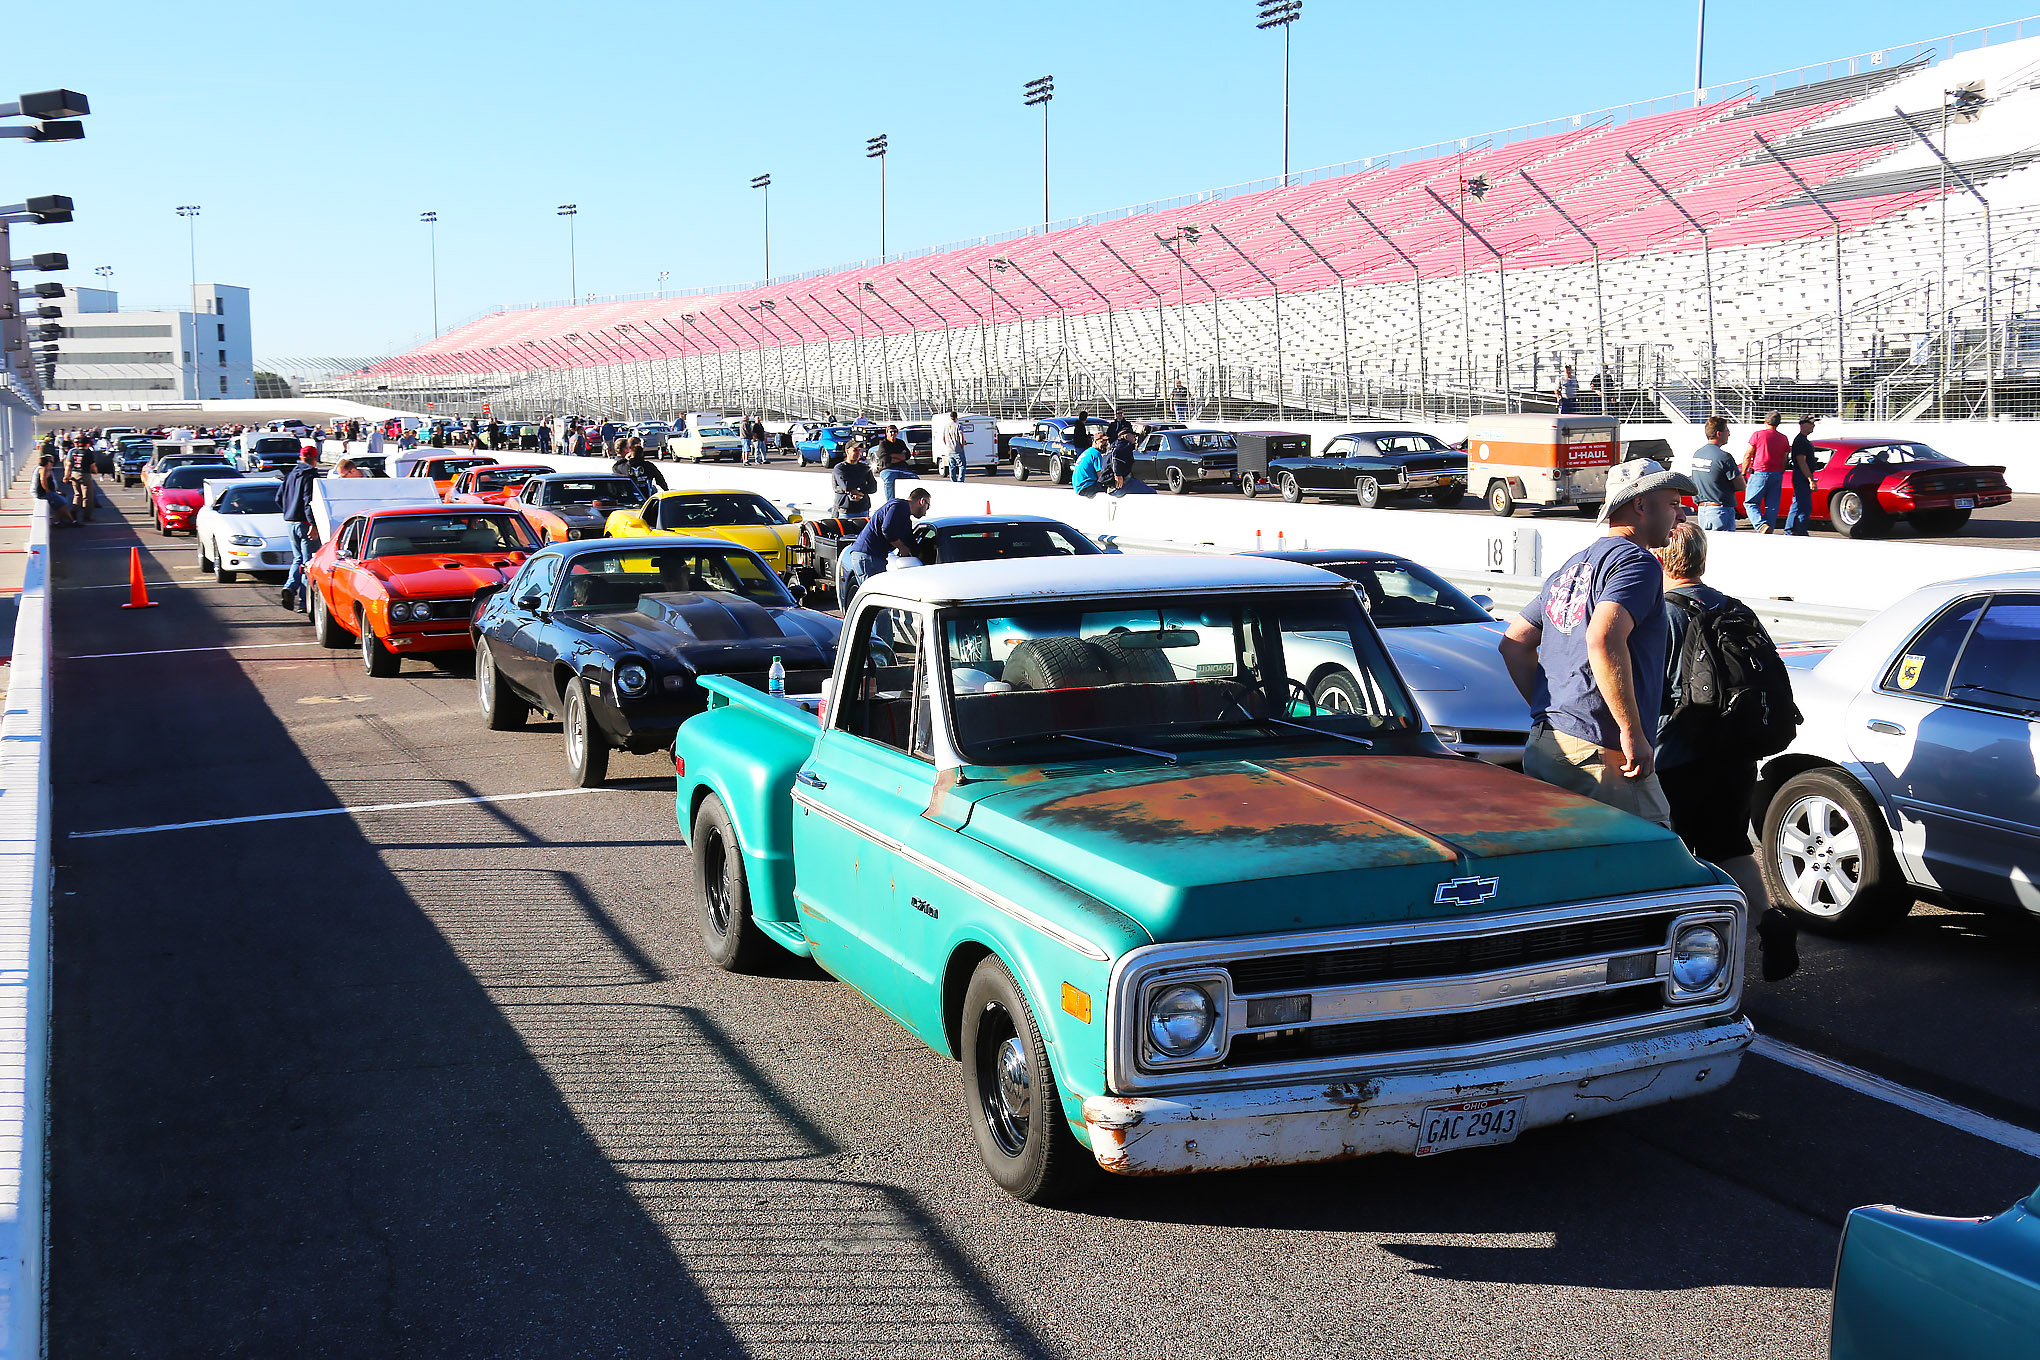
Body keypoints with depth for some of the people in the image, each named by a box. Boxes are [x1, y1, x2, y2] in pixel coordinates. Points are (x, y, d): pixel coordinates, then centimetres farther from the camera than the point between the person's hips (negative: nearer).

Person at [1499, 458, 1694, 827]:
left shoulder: (1571, 567, 23)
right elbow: (1603, 640, -23)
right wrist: (1632, 732, -20)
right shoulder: (1636, 562, -6)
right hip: (1598, 752, -9)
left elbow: (1514, 643, 24)